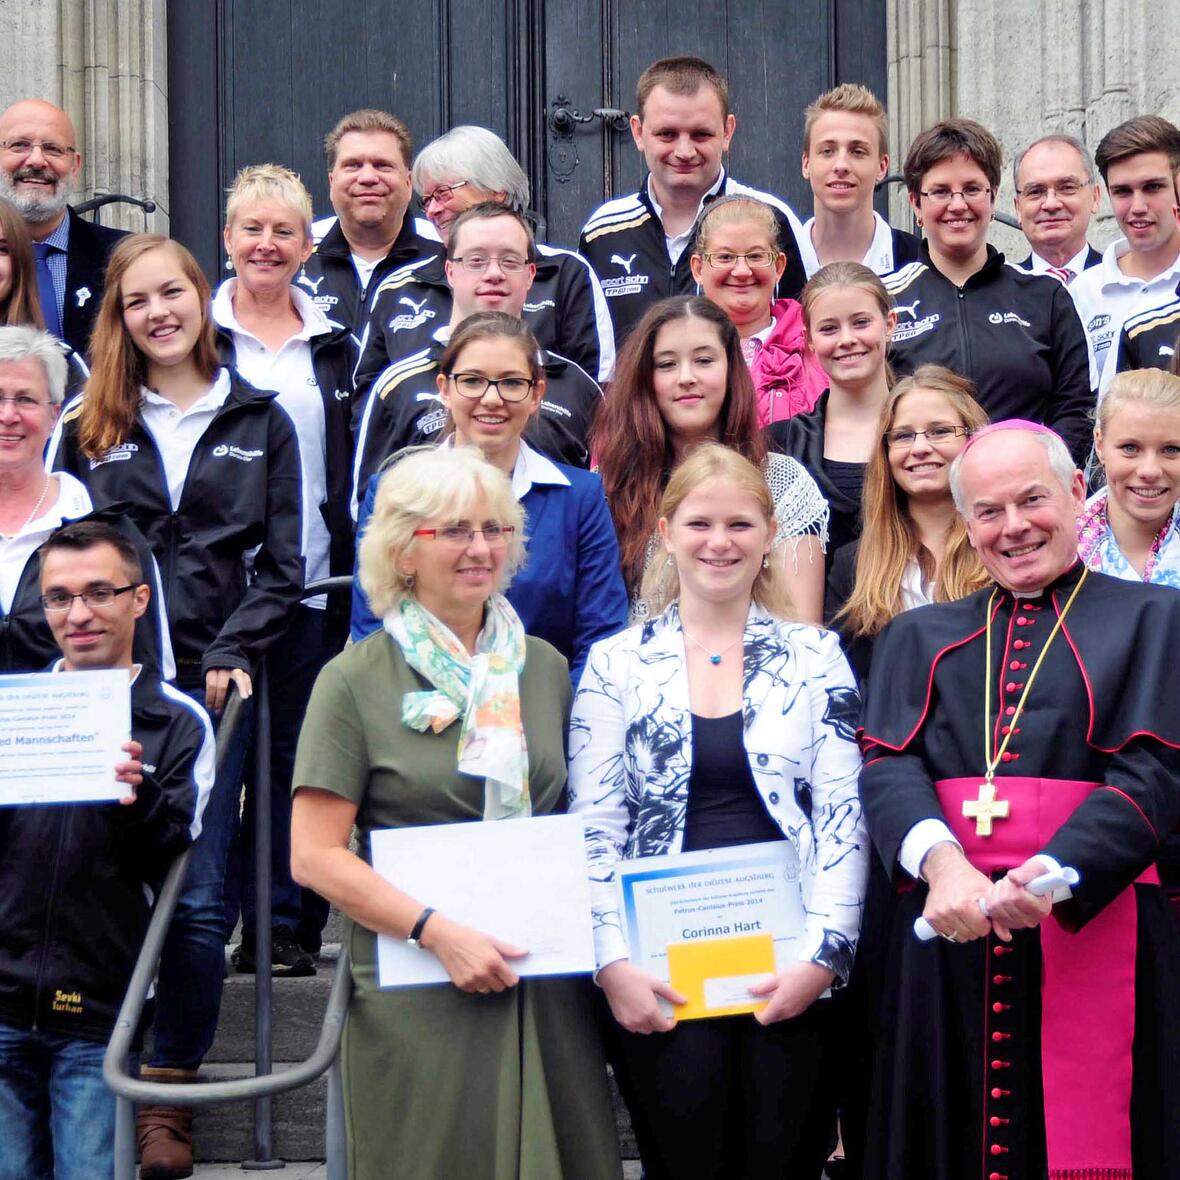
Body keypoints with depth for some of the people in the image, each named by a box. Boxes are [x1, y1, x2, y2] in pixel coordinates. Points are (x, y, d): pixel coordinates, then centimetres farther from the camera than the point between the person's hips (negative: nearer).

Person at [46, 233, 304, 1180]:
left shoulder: (259, 423, 9)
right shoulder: (89, 427, 12)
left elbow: (281, 566, 6)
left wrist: (235, 652, -7)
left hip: (212, 682, -1)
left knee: (198, 896, -4)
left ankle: (170, 1096, 7)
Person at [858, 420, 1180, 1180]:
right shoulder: (920, 637, 18)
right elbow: (887, 766, 3)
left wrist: (1051, 875, -21)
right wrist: (940, 859, -19)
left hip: (1094, 929, -2)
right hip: (947, 935, 3)